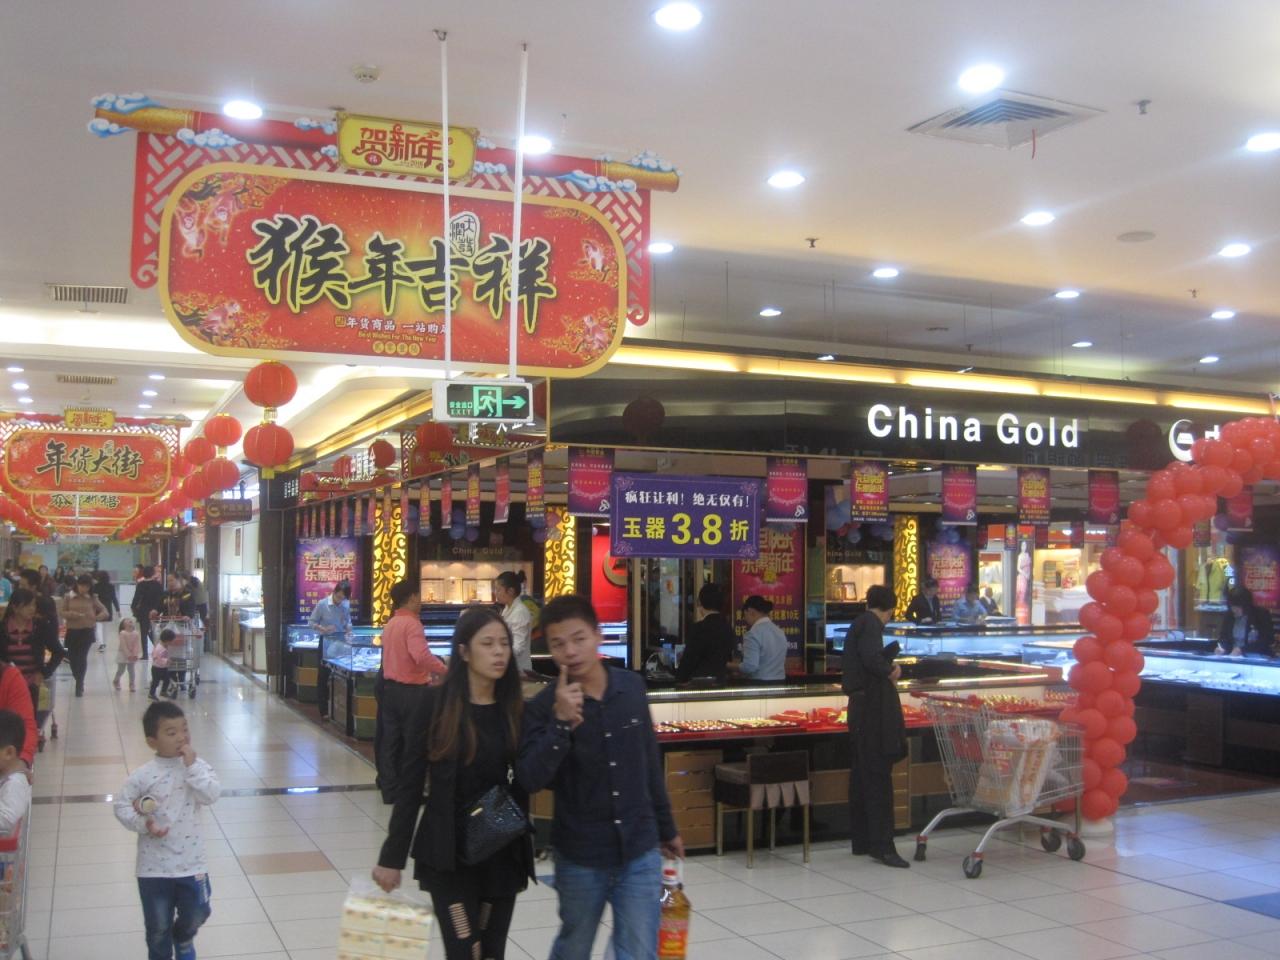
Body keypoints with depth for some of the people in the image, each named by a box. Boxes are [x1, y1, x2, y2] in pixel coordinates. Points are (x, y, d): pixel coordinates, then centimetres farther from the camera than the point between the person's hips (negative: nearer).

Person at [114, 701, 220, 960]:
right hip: (155, 865, -2)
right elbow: (121, 805, -4)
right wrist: (142, 824, -19)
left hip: (191, 861, 2)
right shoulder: (143, 775, -12)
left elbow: (211, 796, -20)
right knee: (158, 926, 13)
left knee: (196, 915, 19)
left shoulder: (197, 766, -6)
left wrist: (192, 766, -24)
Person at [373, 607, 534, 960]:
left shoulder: (517, 709, 2)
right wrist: (392, 855, -6)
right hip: (448, 853, -3)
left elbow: (529, 780, 4)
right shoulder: (436, 703, -8)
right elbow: (411, 784, -6)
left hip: (503, 852, 4)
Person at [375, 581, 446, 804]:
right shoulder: (411, 623, -17)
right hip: (411, 691, -9)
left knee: (390, 740, 11)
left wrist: (427, 672, 24)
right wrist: (445, 671, -22)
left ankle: (389, 790, 17)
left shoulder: (390, 624, 12)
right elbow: (422, 656, -30)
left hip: (390, 687, 9)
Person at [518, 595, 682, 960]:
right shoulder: (542, 707, -11)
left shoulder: (632, 687, -3)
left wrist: (666, 828, 16)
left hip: (640, 852, 1)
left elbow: (650, 763, 8)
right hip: (579, 857, -1)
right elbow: (530, 780, -21)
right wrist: (560, 723, -31)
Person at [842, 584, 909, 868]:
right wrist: (890, 670, -8)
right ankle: (881, 846, -7)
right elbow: (871, 658, -26)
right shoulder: (871, 624, -11)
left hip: (861, 707, 10)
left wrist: (888, 666, 2)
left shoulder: (858, 624, 18)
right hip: (874, 707, -10)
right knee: (878, 776, -8)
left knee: (862, 775, 12)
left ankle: (861, 841, 19)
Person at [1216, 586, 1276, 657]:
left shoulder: (1262, 614, -3)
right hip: (1233, 657, 4)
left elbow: (1266, 641, -9)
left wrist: (1242, 650, -20)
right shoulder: (1229, 616, 8)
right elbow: (1223, 637, 14)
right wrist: (1221, 648, -9)